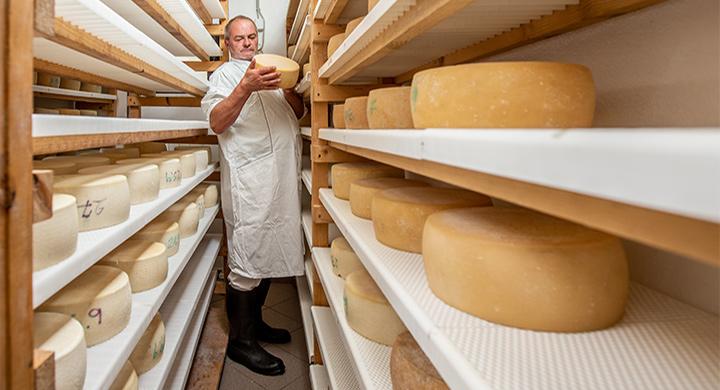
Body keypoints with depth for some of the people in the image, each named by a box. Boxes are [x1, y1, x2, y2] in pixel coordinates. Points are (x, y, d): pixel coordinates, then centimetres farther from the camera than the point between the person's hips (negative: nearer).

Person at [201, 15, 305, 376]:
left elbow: (299, 113, 20)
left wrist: (289, 90, -1)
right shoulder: (225, 73, 4)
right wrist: (247, 86, -24)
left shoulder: (270, 72, 25)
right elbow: (217, 122, -11)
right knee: (247, 259, -6)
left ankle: (254, 321, 27)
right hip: (248, 179, -7)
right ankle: (240, 340, 4)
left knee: (268, 253, 13)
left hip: (280, 177, 7)